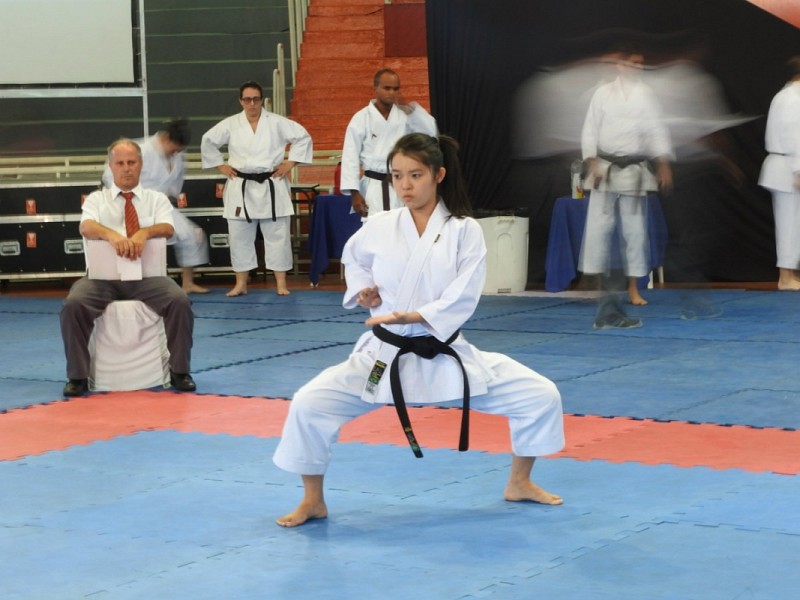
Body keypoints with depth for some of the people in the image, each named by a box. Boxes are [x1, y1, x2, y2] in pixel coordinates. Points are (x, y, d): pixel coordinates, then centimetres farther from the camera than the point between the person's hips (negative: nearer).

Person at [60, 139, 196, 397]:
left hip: (147, 276, 0)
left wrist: (144, 232, -29)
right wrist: (112, 234, -33)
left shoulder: (156, 199, 14)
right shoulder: (96, 199, 12)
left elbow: (168, 228, -6)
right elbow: (86, 227, -10)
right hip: (103, 276, 0)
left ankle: (179, 371, -11)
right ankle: (77, 376, -14)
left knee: (180, 301, -28)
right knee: (73, 304, -29)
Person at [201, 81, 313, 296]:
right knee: (239, 236, 5)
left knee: (277, 235, 0)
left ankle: (281, 283, 7)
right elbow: (208, 142, 13)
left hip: (271, 187, -1)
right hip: (241, 188, 1)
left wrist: (290, 162, -2)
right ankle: (241, 283, 14)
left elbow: (303, 137, 3)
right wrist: (220, 165, 7)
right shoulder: (230, 125, 1)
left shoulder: (276, 123, -2)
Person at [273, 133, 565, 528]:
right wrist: (362, 291, 0)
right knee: (308, 405, -19)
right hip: (383, 355, 0)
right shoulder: (379, 227, -2)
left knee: (541, 395, -6)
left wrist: (411, 316, -25)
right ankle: (312, 502, 4)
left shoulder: (464, 230, -7)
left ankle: (519, 483, 20)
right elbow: (353, 258, 20)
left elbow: (462, 300, -14)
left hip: (445, 354, 0)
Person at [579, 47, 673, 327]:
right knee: (598, 226, -4)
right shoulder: (603, 93, 1)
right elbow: (590, 129, 1)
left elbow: (656, 130, 1)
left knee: (635, 230, 4)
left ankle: (633, 289, 11)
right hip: (605, 169, -1)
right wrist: (592, 163, -9)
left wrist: (663, 165, -7)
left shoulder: (645, 94, 4)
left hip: (634, 171, 1)